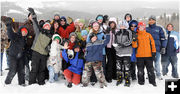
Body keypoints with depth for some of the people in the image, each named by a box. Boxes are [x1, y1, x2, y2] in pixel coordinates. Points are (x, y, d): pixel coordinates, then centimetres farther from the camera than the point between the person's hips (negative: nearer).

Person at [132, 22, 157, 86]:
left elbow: (152, 43, 10)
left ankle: (152, 81, 15)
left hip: (148, 55, 1)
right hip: (139, 55, -1)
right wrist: (134, 41, -20)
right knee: (140, 70, 6)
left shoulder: (148, 35, 11)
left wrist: (153, 52, 3)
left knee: (150, 69, 5)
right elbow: (134, 45, -1)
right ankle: (141, 81, 19)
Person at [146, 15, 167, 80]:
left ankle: (158, 75, 15)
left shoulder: (159, 29, 7)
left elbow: (163, 39, 5)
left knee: (157, 62, 3)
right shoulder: (146, 29, 10)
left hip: (157, 48, -1)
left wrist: (163, 47, -3)